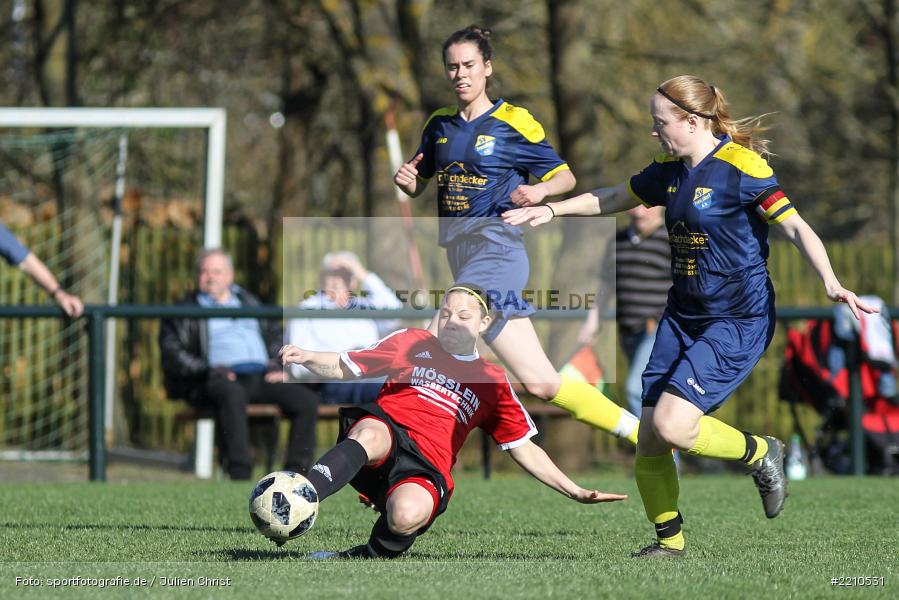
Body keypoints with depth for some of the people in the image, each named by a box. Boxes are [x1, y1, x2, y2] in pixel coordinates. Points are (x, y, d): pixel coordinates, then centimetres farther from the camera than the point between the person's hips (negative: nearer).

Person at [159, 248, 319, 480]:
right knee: (232, 394, -41)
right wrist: (207, 369, -12)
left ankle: (296, 473, -20)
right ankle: (240, 474, -43)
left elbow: (275, 336, 28)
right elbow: (171, 352, 2)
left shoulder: (248, 302, 29)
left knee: (307, 400, -21)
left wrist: (278, 366, 7)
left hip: (261, 377, 5)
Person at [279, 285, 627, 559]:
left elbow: (524, 450, 23)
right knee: (370, 435, -42)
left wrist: (576, 492, 14)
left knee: (408, 515, -39)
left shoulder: (492, 382, 21)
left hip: (425, 468, 0)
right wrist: (306, 358, -2)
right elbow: (344, 368, 20)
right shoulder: (413, 343, 20)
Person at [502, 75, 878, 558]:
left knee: (671, 424, -21)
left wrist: (830, 283, -33)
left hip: (738, 322, -8)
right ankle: (669, 540, 20)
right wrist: (552, 210, 22)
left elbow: (796, 228, -19)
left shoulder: (740, 167, -15)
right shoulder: (669, 170, 7)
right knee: (649, 440, 2)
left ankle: (760, 453, 5)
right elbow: (614, 199, 26)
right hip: (682, 316, 8)